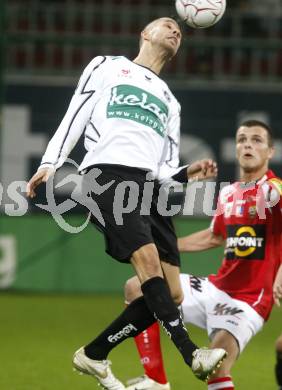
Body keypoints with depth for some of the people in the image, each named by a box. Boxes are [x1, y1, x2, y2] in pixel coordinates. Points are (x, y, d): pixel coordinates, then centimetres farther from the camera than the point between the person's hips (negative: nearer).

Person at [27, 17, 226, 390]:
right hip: (109, 174, -6)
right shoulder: (108, 67, 19)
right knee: (148, 258, -27)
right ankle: (191, 354, -36)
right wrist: (50, 163, -3)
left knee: (169, 290, -7)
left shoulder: (169, 102, 33)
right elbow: (75, 116, 10)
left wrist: (187, 173, 2)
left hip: (149, 185, 6)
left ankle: (93, 356, 6)